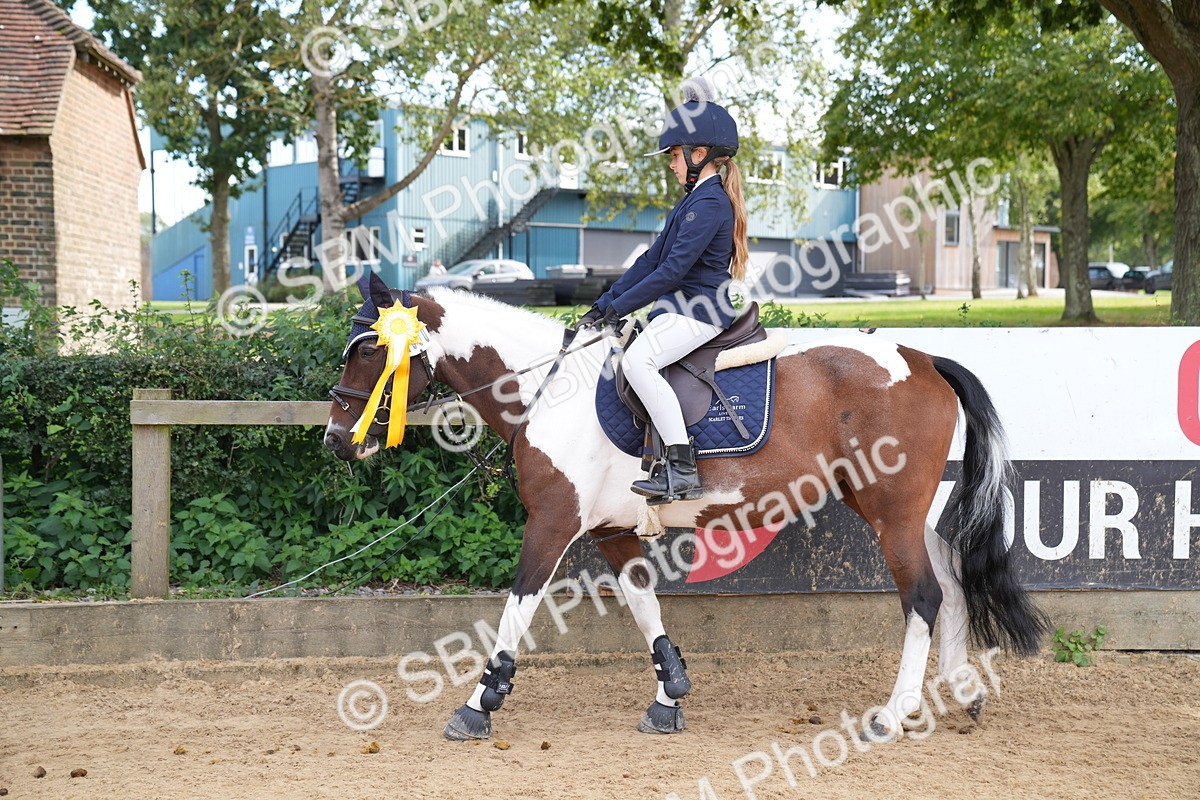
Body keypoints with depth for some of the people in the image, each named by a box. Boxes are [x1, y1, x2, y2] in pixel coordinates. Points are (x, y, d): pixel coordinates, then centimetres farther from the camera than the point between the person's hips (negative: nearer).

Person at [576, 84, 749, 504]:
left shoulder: (709, 204, -14)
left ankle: (683, 469, -31)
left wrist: (618, 307, -15)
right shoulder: (694, 201, 19)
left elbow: (673, 270, -20)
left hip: (697, 312, -12)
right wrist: (603, 305, 12)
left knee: (637, 360, -30)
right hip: (679, 308, 12)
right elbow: (652, 259, 18)